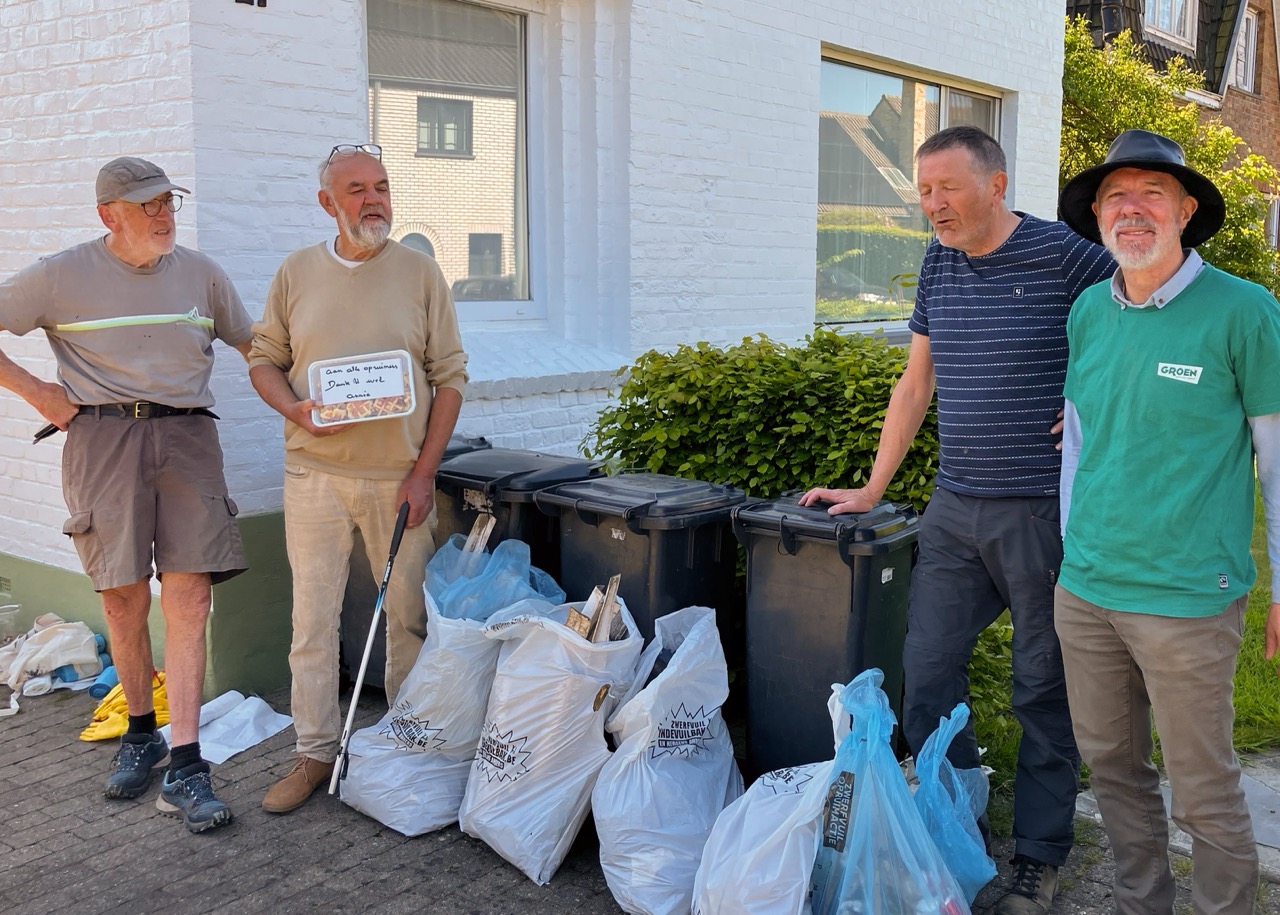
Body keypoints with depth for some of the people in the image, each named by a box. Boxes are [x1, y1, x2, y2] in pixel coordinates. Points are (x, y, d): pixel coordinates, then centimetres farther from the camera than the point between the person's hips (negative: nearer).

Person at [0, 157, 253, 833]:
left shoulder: (200, 273, 12)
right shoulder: (62, 275, 3)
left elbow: (251, 344, 22)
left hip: (187, 436, 1)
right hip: (103, 440, -1)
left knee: (188, 601, -7)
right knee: (123, 600, 5)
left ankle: (185, 770, -4)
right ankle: (141, 733, 28)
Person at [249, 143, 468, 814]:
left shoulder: (419, 272, 2)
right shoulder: (296, 273, 6)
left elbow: (449, 376, 0)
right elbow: (263, 359, 12)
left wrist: (424, 472, -6)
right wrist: (295, 409, -11)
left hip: (399, 474, -1)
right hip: (315, 474, 1)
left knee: (409, 614, 7)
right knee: (313, 616, 4)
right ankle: (316, 752, 16)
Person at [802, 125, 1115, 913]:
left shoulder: (1066, 259, -11)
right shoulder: (939, 265, 9)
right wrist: (871, 490, 14)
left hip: (1043, 514, -6)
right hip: (955, 509, 6)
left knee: (1045, 689, 8)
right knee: (927, 671, 8)